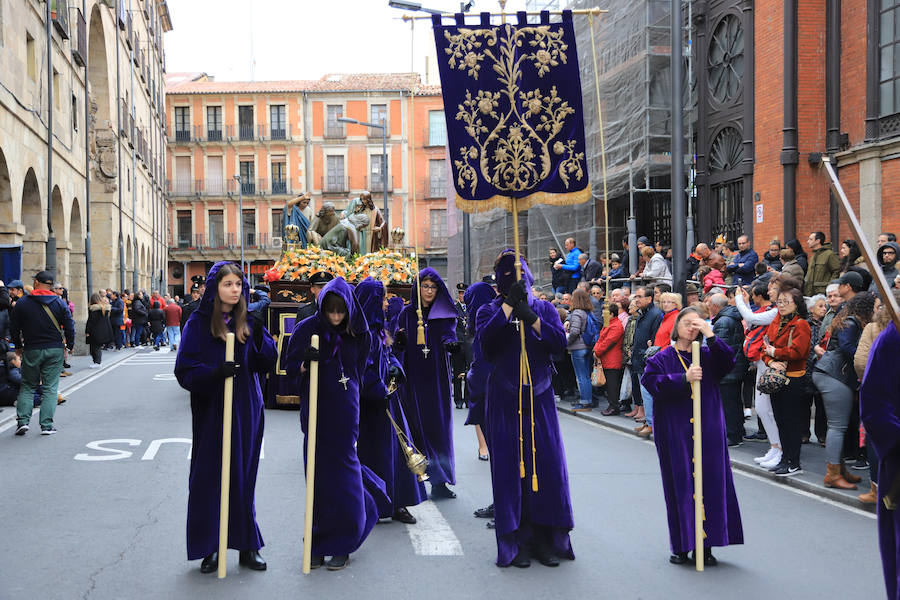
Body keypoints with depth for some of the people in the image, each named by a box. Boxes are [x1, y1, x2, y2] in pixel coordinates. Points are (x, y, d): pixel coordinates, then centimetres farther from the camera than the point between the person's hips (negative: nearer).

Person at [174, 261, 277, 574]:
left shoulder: (248, 322, 6)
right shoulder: (199, 322, -4)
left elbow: (267, 363, 3)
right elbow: (184, 369, -9)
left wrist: (259, 339, -14)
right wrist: (215, 372, -26)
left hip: (246, 410, 3)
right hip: (211, 410, -3)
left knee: (243, 476, 9)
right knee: (209, 477, 2)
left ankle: (247, 545, 20)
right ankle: (209, 548, 16)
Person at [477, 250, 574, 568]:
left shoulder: (543, 309, 10)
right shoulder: (489, 310, 7)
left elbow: (560, 342, -6)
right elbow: (487, 338, -15)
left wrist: (531, 318, -17)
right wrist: (509, 304, -20)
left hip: (539, 398, 1)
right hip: (505, 401, -1)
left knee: (547, 464, -2)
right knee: (511, 467, -3)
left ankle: (546, 540, 8)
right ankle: (518, 542, 5)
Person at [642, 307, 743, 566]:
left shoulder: (708, 355, 12)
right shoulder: (662, 358, 5)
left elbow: (728, 363, -8)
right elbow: (651, 381, -12)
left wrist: (711, 336, -13)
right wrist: (684, 378, -22)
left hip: (708, 431, 2)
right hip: (674, 432, -2)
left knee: (709, 483, 0)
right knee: (680, 485, 0)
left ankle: (705, 545, 8)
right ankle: (682, 545, 9)